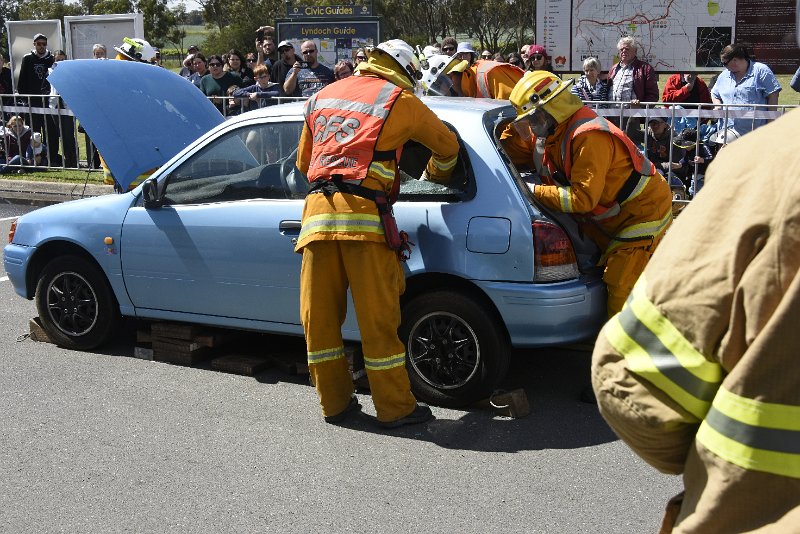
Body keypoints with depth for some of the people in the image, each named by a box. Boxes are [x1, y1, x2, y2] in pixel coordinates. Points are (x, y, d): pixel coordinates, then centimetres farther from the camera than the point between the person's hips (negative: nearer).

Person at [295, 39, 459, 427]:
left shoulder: (323, 96, 22)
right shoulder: (399, 100, 8)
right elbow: (447, 144, 21)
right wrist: (436, 175, 41)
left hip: (318, 210, 5)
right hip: (363, 212, -5)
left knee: (320, 315, 11)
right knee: (378, 317, 1)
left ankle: (334, 402, 19)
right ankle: (395, 407, 9)